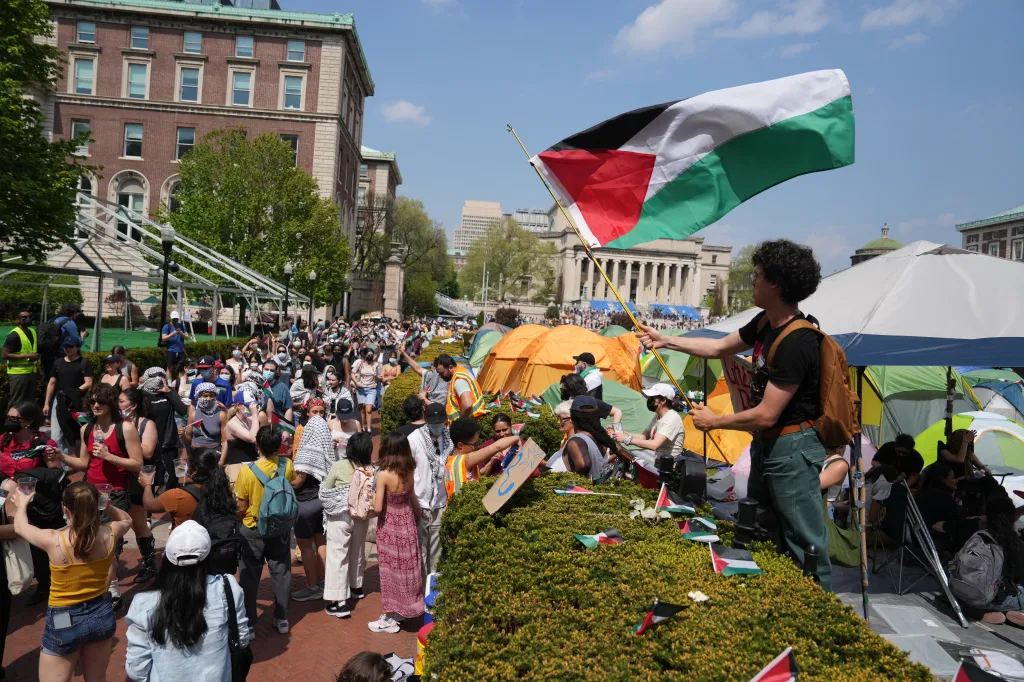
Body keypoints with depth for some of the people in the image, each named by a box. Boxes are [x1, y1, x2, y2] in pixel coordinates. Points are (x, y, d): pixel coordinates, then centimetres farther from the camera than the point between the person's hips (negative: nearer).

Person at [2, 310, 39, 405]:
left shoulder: (33, 332, 12)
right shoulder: (14, 335, -12)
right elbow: (5, 355, -17)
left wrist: (38, 369, 17)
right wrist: (27, 356, -22)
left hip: (31, 372, 8)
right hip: (18, 374, -8)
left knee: (30, 402, 15)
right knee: (16, 403, -4)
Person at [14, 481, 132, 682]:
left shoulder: (54, 541, -24)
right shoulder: (109, 535, -17)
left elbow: (20, 527, 0)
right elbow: (126, 520, 11)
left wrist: (22, 504, 18)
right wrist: (103, 502, 2)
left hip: (64, 621, -3)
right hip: (101, 613, 3)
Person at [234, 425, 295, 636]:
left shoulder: (247, 471, -21)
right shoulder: (287, 465, -11)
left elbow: (241, 508, -13)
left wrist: (238, 522, 9)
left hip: (253, 530, -3)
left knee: (250, 577, 11)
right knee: (281, 572, 15)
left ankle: (249, 623, 18)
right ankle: (282, 619, 24)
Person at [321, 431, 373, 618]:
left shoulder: (338, 466, -13)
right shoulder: (371, 469, -6)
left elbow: (325, 491, -3)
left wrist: (332, 504, 16)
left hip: (341, 516, -4)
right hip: (362, 516, 4)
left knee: (337, 555, -2)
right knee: (357, 552, 22)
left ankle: (337, 601, -5)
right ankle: (356, 587, 41)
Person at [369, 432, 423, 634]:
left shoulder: (383, 474, -22)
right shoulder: (409, 473, -4)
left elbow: (377, 508, -21)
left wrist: (373, 493, -3)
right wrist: (419, 513, 26)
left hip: (389, 526, -5)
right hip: (407, 522, 5)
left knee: (390, 570, 6)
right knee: (407, 567, 18)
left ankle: (389, 619, 16)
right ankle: (408, 607, 33)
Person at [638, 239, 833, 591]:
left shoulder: (797, 343, -27)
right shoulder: (765, 323, 2)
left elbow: (766, 415, -26)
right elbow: (720, 347, 18)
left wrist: (714, 422, -12)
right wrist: (665, 340, 15)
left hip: (791, 449, -10)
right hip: (766, 444, 10)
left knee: (804, 546, -1)